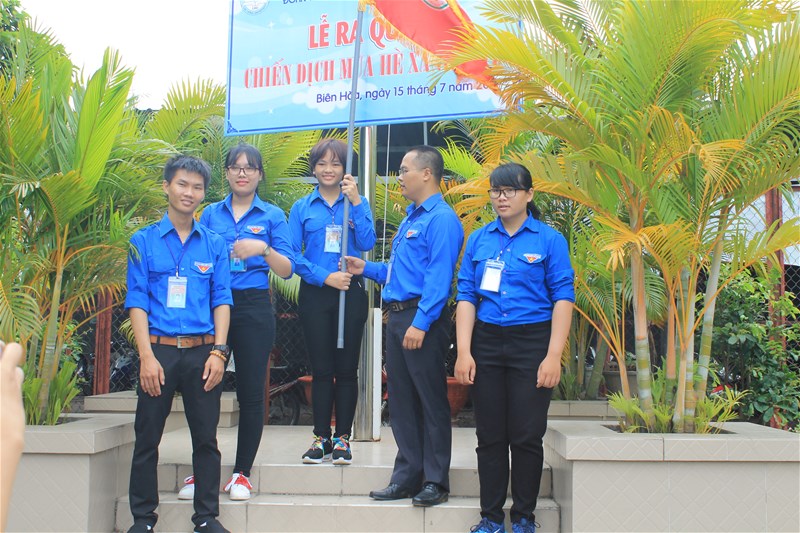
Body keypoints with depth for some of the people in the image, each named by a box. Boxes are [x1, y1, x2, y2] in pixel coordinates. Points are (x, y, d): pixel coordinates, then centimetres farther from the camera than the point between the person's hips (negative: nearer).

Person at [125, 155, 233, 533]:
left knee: (206, 438, 5)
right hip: (159, 349, -1)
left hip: (202, 351, 1)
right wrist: (147, 356, -10)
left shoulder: (214, 244, 9)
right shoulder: (144, 241, 4)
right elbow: (137, 301, -1)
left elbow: (221, 300, 7)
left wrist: (218, 352, -4)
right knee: (147, 438, 4)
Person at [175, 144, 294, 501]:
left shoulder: (272, 216, 6)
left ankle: (242, 472, 13)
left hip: (254, 308, -1)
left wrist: (263, 249, -15)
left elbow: (287, 270, 1)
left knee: (251, 392, 1)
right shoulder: (210, 214, 12)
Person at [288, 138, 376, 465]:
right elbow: (294, 255, 1)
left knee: (346, 368, 3)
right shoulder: (302, 208, 8)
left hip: (350, 293, 0)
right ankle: (321, 438, 14)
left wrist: (356, 201, -13)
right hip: (315, 294, 1)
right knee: (321, 369, 4)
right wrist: (325, 276, -11)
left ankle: (342, 438, 12)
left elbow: (367, 244, -8)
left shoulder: (357, 204, 7)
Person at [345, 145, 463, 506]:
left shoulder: (441, 219, -11)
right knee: (401, 401, 12)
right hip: (397, 318, 10)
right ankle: (407, 476, 21)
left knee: (431, 402, -1)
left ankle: (435, 482, 7)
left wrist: (421, 323, -25)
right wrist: (366, 269, 16)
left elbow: (438, 277, -20)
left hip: (423, 319, -10)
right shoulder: (410, 218, 21)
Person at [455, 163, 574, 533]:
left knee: (527, 435, 1)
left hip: (531, 342, -3)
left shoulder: (549, 239, -1)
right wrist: (464, 352, -4)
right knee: (490, 435, 7)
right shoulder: (479, 240, 8)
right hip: (487, 342, 3)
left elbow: (563, 297, -5)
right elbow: (466, 295, 4)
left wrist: (553, 356, -12)